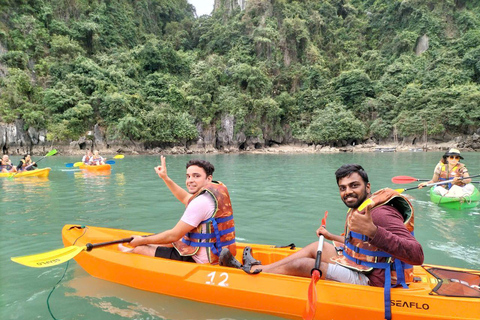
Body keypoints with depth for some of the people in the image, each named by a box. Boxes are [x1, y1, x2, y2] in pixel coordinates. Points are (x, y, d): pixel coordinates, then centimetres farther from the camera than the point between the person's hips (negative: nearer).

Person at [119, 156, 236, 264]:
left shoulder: (200, 202, -24)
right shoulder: (217, 187, 4)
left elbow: (173, 236, -18)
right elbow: (186, 198, 21)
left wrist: (142, 241, -3)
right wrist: (165, 178, 21)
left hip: (200, 261, -9)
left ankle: (132, 252, 38)